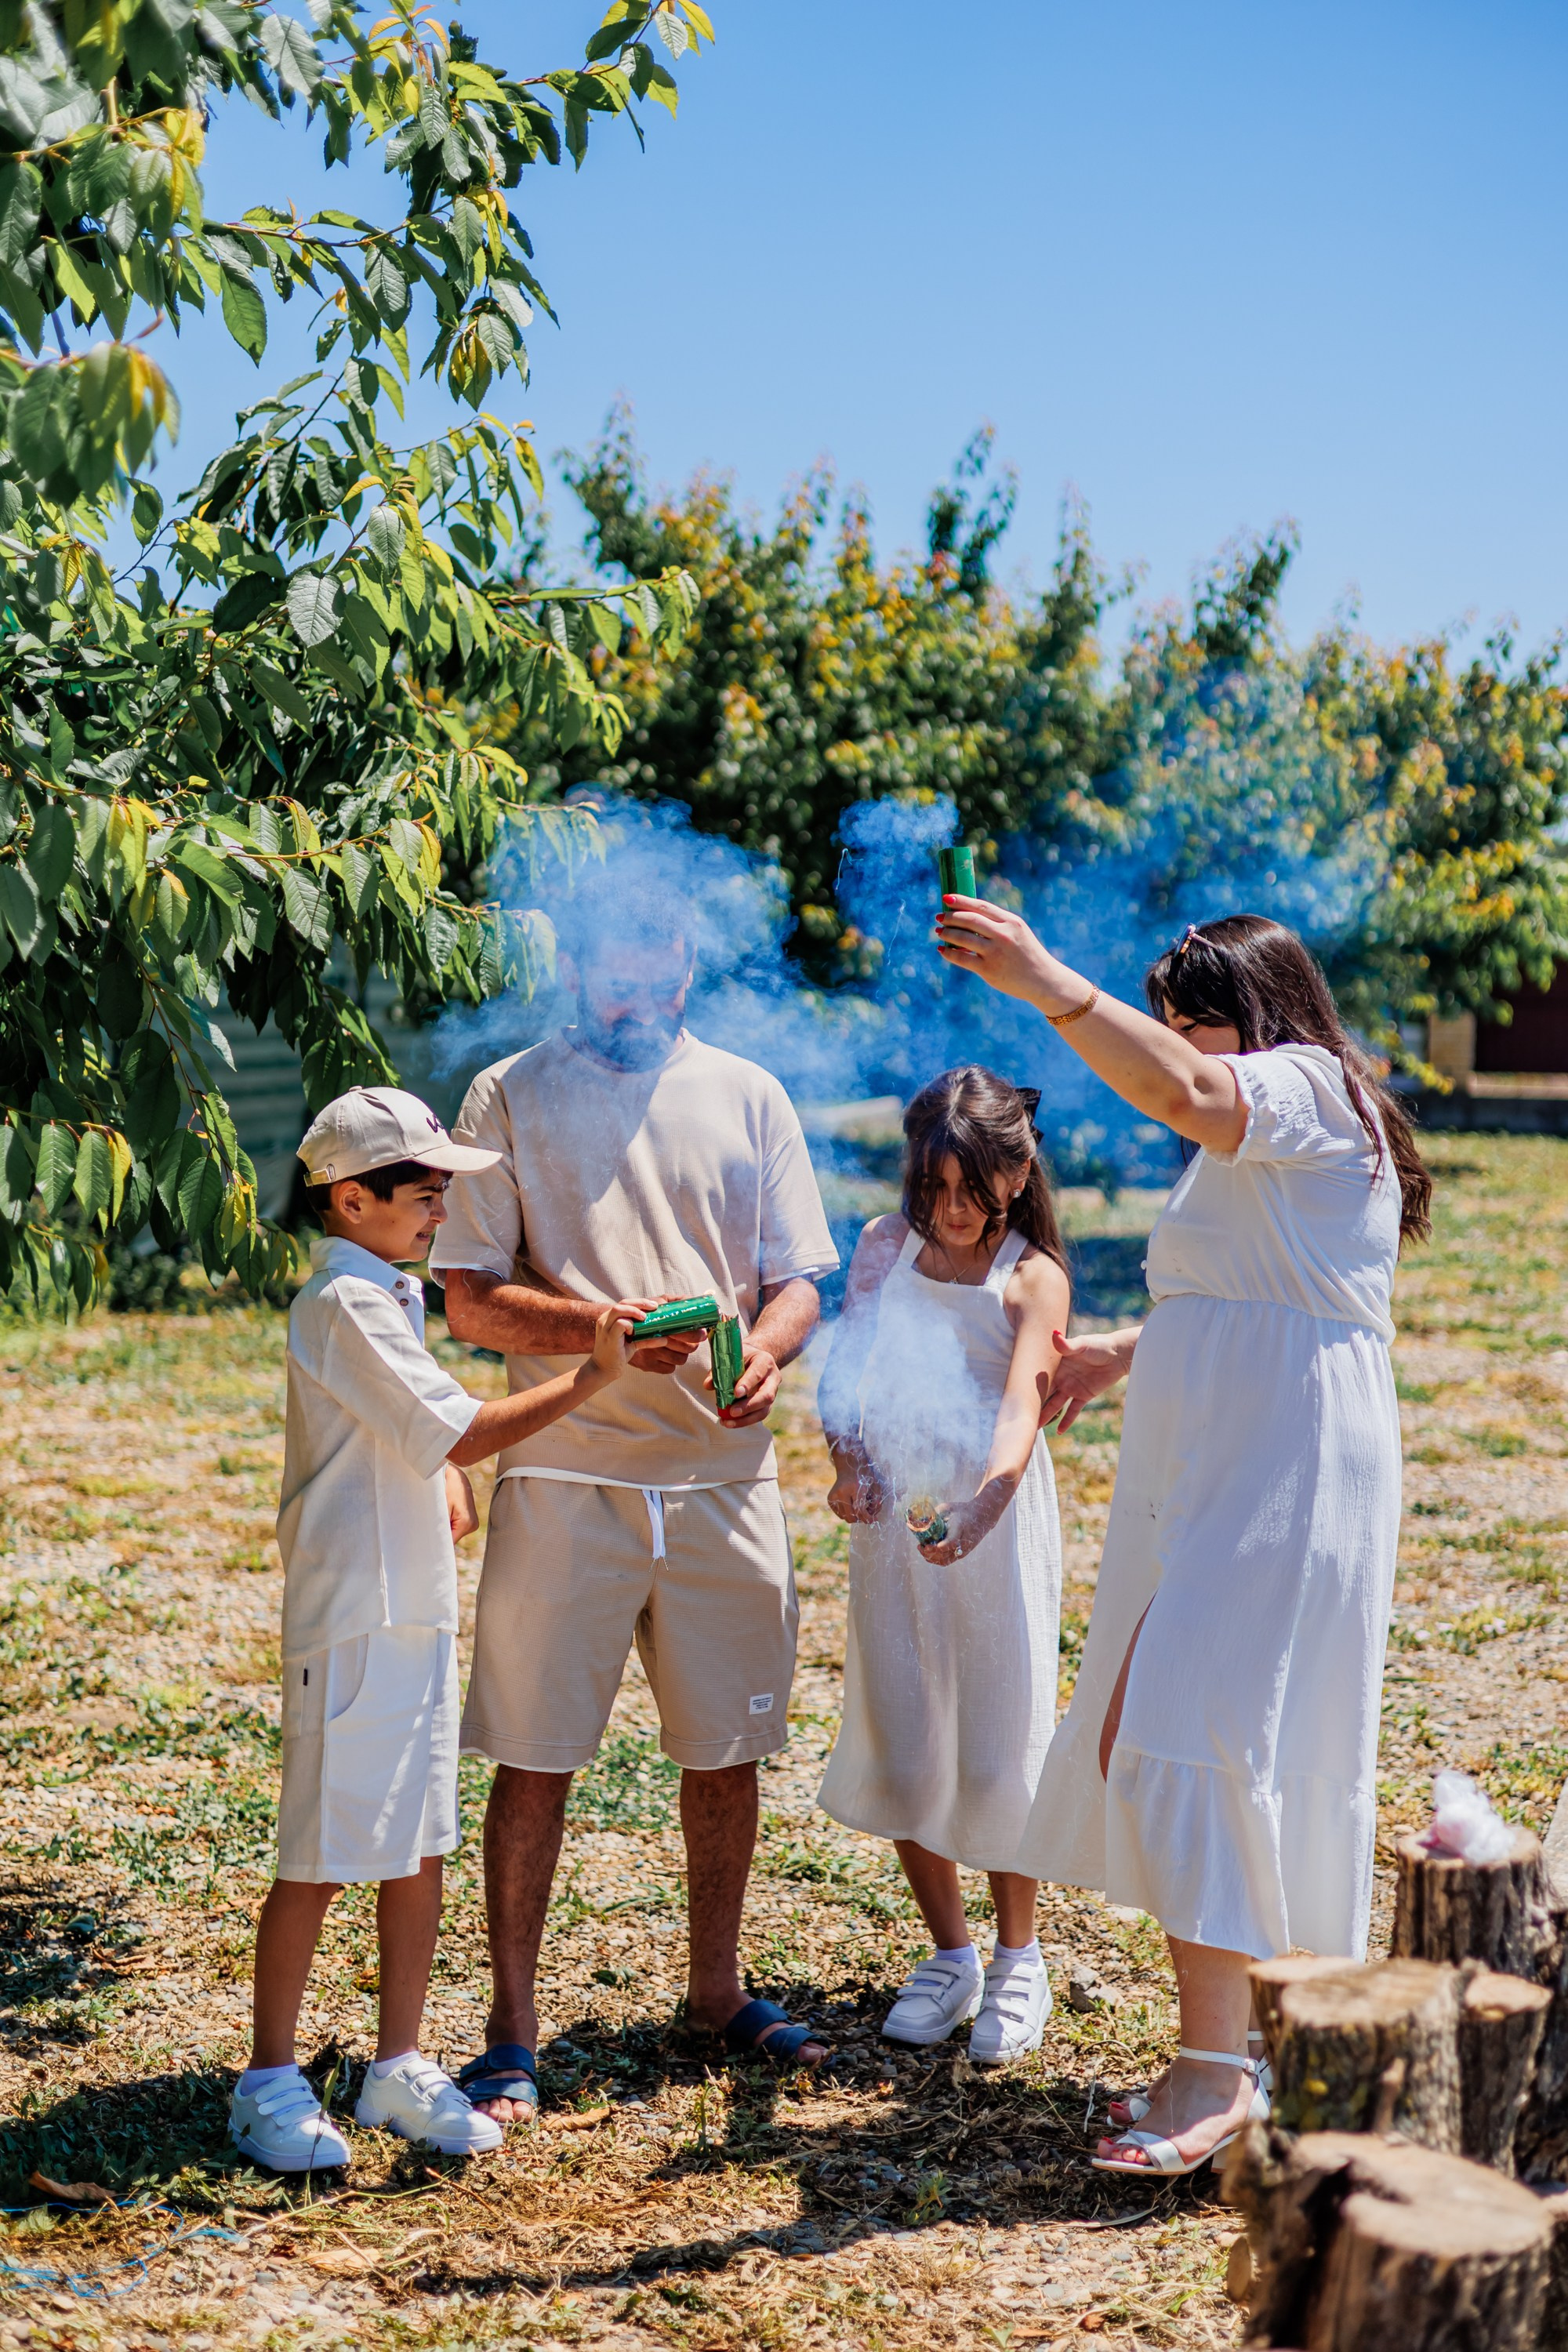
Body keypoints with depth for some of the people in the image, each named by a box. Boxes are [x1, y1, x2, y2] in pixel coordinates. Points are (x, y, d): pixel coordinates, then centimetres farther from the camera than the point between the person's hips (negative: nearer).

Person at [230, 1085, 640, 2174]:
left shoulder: (394, 1292, 15)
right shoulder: (345, 1303, -15)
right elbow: (458, 1433, -21)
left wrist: (451, 1467, 9)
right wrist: (590, 1377, -22)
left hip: (418, 1612, 9)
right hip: (352, 1622, -9)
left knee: (419, 1846, 11)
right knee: (324, 1859, -1)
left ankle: (399, 2067, 21)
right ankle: (270, 2082, 11)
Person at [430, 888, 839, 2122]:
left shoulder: (747, 1096, 10)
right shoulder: (511, 1097, 2)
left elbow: (798, 1279, 8)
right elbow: (470, 1299, -3)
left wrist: (767, 1347, -15)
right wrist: (605, 1330, -20)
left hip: (725, 1473, 3)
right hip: (567, 1472, -3)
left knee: (727, 1745, 12)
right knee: (535, 1756, 1)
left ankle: (718, 1987, 30)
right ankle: (513, 2029, 11)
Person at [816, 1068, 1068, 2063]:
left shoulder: (1031, 1277, -7)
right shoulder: (886, 1246, 6)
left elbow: (1022, 1405, -22)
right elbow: (848, 1372, 5)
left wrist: (981, 1507, -40)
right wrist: (846, 1463, -16)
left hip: (997, 1524, -4)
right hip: (893, 1520, 4)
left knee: (998, 1745, 1)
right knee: (899, 1746, 7)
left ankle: (1019, 1960, 21)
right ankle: (950, 1954, 26)